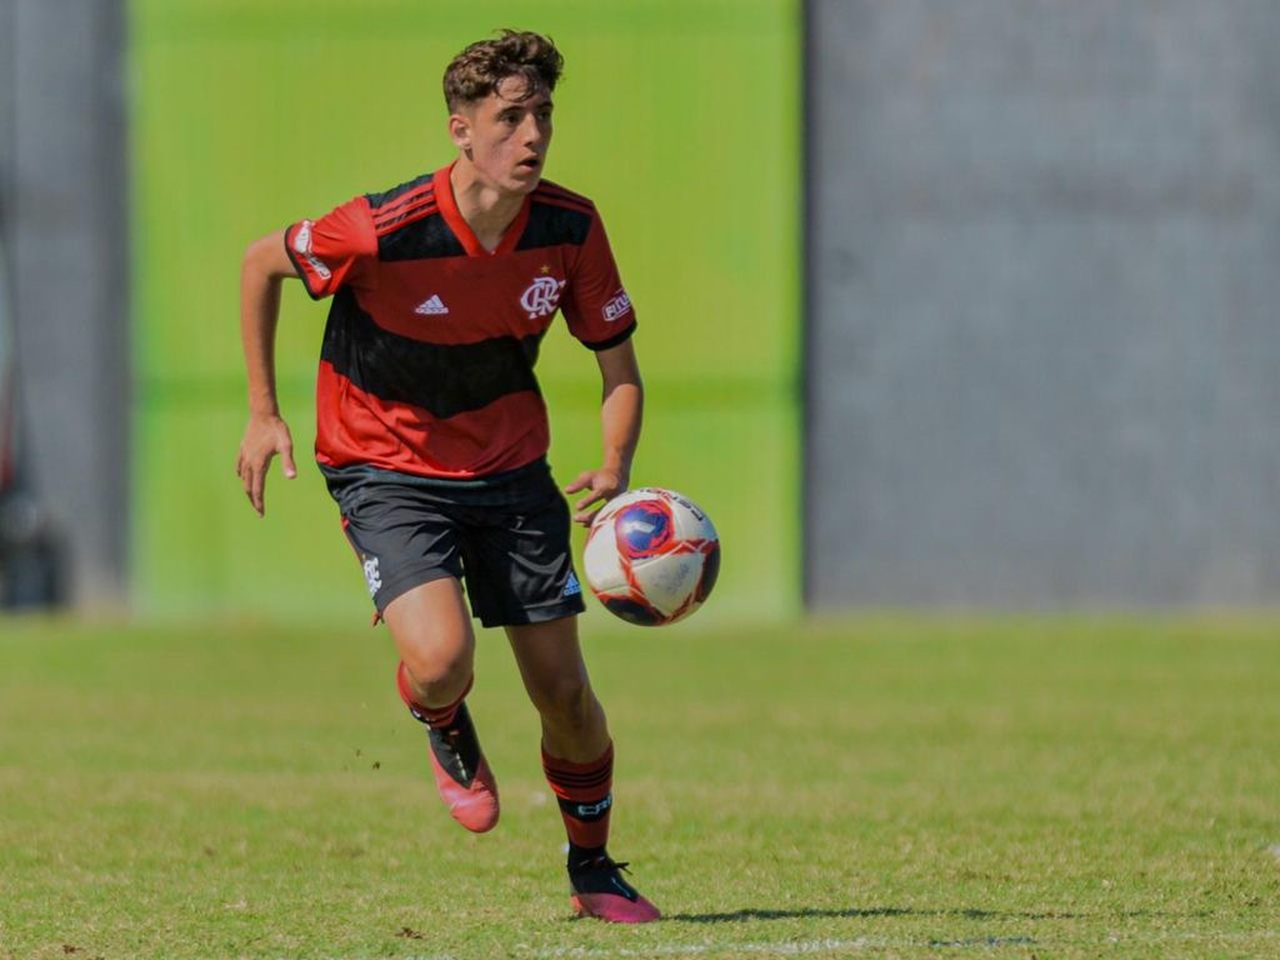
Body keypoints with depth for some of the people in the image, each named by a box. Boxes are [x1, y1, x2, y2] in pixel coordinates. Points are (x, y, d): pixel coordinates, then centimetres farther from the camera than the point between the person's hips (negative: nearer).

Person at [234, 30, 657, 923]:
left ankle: (593, 870, 26)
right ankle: (447, 735, 13)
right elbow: (260, 263, -5)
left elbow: (618, 362, -1)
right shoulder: (385, 230, -24)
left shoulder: (570, 229, -12)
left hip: (511, 470, 4)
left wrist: (615, 469, -20)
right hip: (387, 471, -4)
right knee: (442, 660, -26)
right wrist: (264, 413, -3)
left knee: (565, 690, 2)